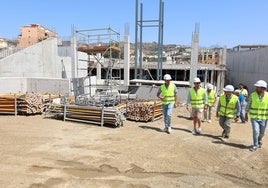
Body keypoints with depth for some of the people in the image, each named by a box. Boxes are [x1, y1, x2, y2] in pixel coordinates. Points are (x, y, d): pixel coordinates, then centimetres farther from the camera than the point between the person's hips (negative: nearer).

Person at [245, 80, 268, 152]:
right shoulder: (252, 95, -9)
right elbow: (248, 105, 2)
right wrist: (246, 114, 6)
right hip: (254, 117, -1)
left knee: (262, 132, 13)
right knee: (255, 131, -10)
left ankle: (259, 140, 45)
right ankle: (255, 145, 8)